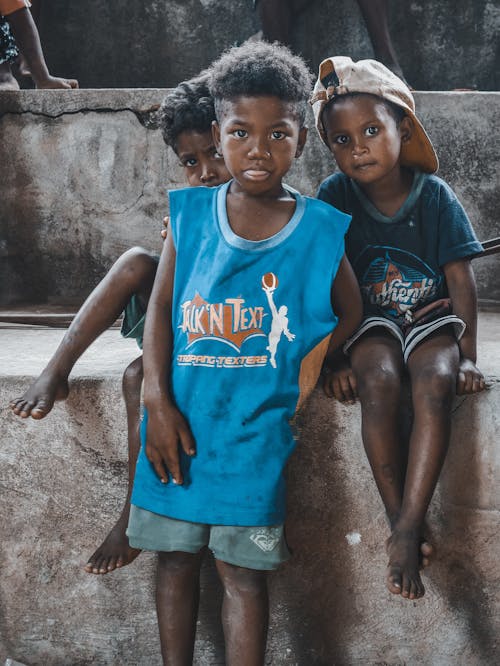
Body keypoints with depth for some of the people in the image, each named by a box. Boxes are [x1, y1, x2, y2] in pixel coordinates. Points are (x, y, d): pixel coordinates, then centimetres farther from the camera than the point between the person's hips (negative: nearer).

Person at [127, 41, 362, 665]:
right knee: (175, 557, 13)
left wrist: (313, 362, -6)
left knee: (242, 568, 4)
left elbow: (349, 311, 10)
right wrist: (158, 401, -11)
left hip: (256, 424, -2)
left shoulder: (321, 231, -4)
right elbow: (160, 307, -2)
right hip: (180, 419, 2)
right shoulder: (189, 213, -1)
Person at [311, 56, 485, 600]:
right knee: (378, 377, -33)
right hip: (370, 321, 0)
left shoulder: (434, 195, -7)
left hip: (431, 317, 0)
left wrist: (467, 355, -9)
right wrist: (335, 357, -12)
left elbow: (460, 278, -4)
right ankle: (400, 520, -24)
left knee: (436, 382, -32)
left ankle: (407, 532, -32)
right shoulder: (335, 197, -7)